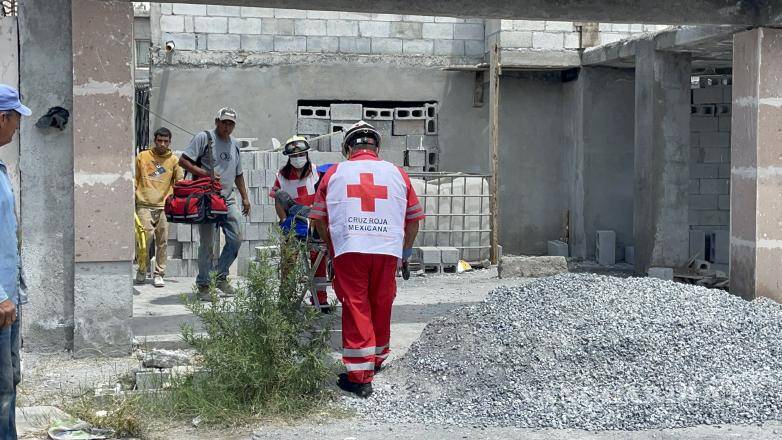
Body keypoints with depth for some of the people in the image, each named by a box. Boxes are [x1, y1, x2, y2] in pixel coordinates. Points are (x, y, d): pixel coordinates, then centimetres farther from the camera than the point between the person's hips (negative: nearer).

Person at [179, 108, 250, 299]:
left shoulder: (235, 144, 18)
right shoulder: (203, 138, -2)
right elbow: (183, 161, -9)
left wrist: (244, 197, 22)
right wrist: (204, 174, -18)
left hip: (228, 199, 6)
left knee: (236, 239, 0)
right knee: (207, 243, -3)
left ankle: (221, 276, 16)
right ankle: (203, 285, 7)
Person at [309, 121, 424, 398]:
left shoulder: (334, 173, 12)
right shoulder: (397, 173, 15)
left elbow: (319, 219, 13)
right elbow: (414, 218, 18)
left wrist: (332, 248, 29)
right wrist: (406, 250, 33)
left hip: (349, 249, -2)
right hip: (388, 250, 2)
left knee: (355, 308, 1)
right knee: (381, 306, 17)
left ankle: (360, 376, -4)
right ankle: (377, 359, 36)